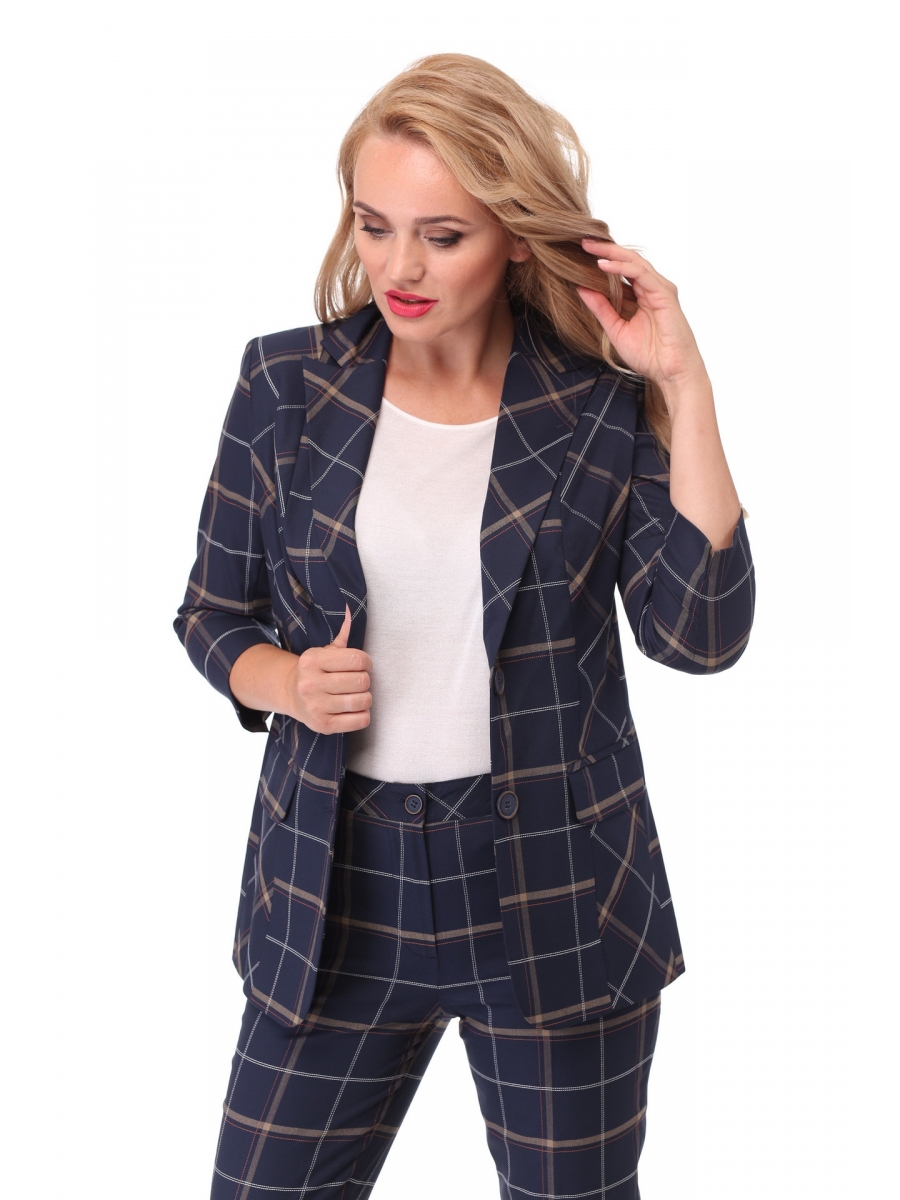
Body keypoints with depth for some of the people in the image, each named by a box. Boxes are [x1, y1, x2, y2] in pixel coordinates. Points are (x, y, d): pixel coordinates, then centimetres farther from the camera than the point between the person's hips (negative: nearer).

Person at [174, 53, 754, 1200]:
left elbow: (701, 634, -15)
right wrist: (283, 682, -13)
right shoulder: (286, 384, -1)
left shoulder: (602, 409, -5)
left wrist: (685, 391, -17)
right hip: (336, 885, 1)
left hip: (553, 894, -1)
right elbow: (214, 611, 9)